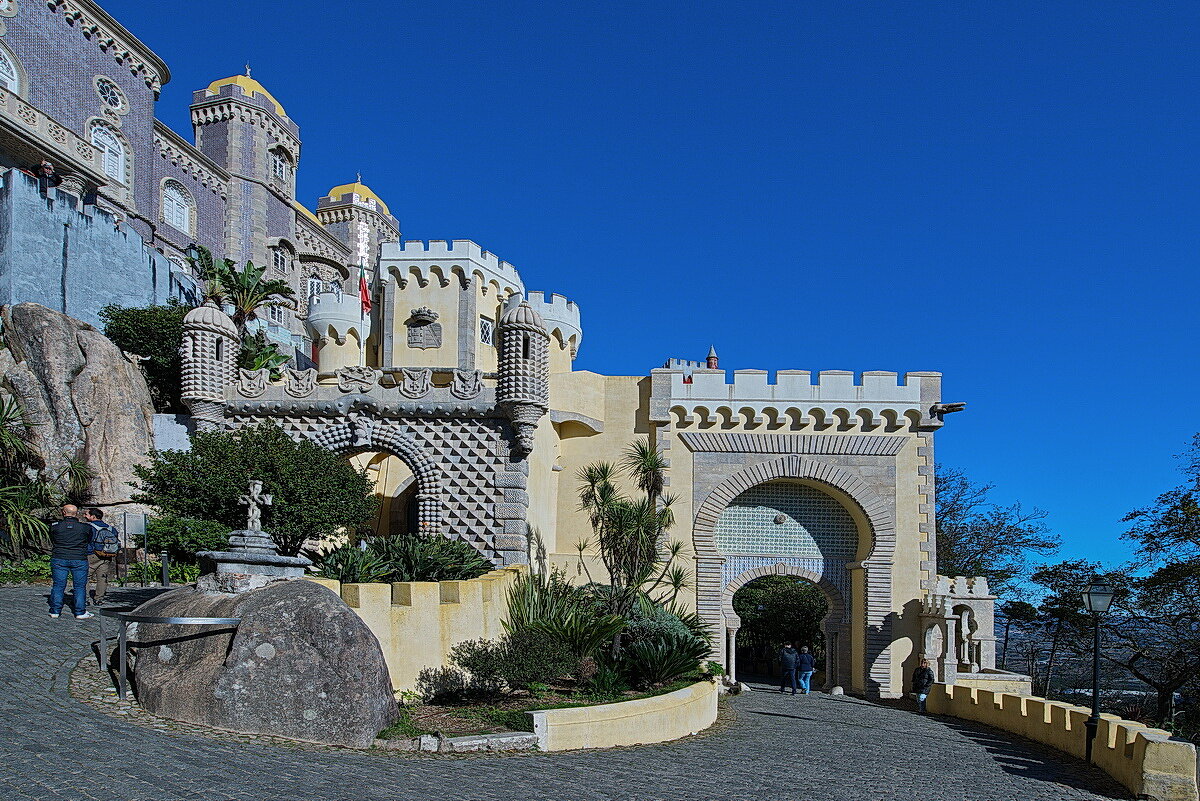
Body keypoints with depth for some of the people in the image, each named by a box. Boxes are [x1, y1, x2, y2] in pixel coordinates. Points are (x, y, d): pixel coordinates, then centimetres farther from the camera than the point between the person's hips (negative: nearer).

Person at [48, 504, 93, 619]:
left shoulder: (55, 526, -2)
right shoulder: (85, 527, -4)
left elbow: (52, 540, 13)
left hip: (58, 559, 1)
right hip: (79, 560, -1)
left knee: (58, 585, 9)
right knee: (80, 586, 5)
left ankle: (55, 611, 14)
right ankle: (80, 612, 6)